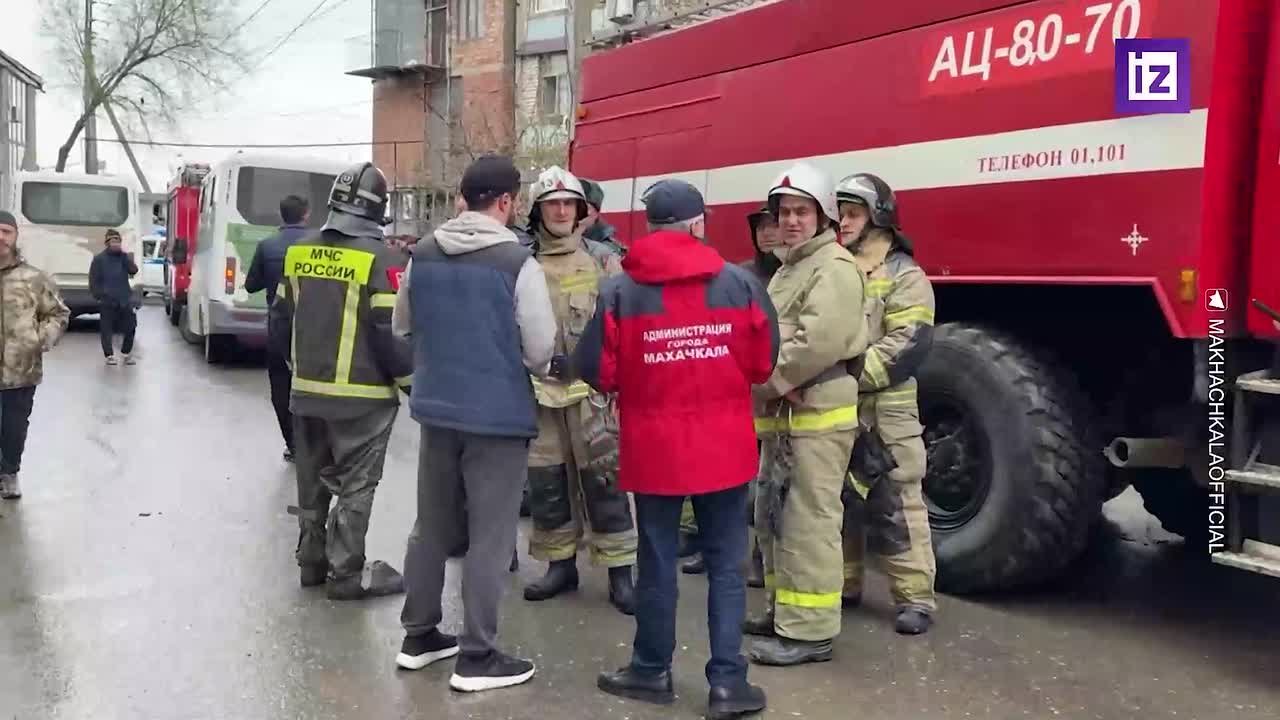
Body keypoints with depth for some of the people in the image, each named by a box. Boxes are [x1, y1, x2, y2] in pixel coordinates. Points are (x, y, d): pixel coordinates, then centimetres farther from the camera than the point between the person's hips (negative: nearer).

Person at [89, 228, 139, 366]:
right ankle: (109, 355, 6)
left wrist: (123, 254, -13)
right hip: (107, 301, -3)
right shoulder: (99, 259, 2)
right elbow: (93, 280, 1)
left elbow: (133, 270, -7)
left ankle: (127, 354, 16)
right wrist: (98, 295, -8)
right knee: (106, 329, -2)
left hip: (125, 300, 3)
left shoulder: (124, 256, 10)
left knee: (130, 328, 3)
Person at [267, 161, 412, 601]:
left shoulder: (299, 253, 5)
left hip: (307, 391, 6)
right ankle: (347, 575, 10)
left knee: (314, 481, 18)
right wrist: (411, 383, -3)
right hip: (361, 396, -6)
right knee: (356, 486, 4)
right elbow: (391, 333, -17)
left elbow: (280, 322, 11)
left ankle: (311, 561, 29)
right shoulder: (379, 260, -15)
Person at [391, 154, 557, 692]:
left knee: (431, 527, 17)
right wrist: (527, 365, 9)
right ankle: (477, 657, 10)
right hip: (498, 415, -6)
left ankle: (418, 636, 29)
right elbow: (542, 349, -14)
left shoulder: (422, 255, 2)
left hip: (435, 407, 6)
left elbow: (402, 327, 13)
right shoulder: (518, 261, -16)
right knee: (490, 537, 3)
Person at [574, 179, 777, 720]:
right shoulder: (741, 283, -6)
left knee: (657, 563, 13)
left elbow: (597, 372, -7)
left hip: (654, 449, 0)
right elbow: (764, 363, 0)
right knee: (725, 565, 10)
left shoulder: (619, 290, -9)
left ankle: (652, 672, 27)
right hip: (724, 448, 1)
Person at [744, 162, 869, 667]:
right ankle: (784, 609, 28)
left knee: (809, 521, -8)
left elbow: (819, 342, -23)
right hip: (782, 416, 10)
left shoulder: (834, 267, -10)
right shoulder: (789, 268, 21)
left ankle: (810, 631, -2)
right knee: (773, 515, 16)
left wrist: (767, 382, -16)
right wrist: (760, 387, 3)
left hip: (817, 415, -10)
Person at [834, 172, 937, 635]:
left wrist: (856, 374, -21)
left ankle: (916, 598, 3)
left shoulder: (902, 275, -5)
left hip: (884, 412, -6)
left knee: (895, 505, -4)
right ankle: (841, 583, 25)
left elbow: (910, 343, -16)